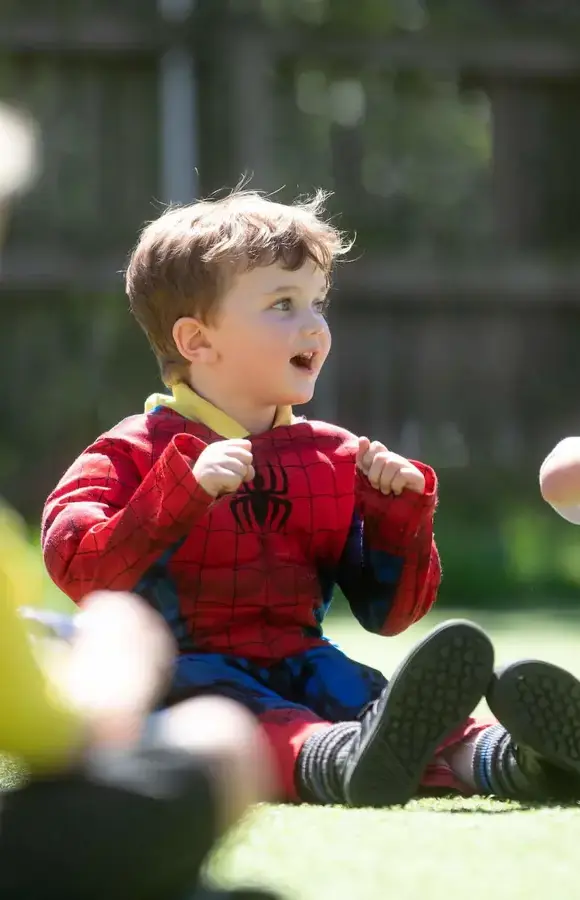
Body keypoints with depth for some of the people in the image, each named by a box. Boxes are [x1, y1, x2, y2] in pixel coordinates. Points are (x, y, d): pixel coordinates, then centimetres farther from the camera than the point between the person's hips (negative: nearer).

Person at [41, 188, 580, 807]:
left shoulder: (334, 460, 18)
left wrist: (400, 512, 1)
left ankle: (509, 758, -59)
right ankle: (350, 761, -72)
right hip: (187, 667, -4)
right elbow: (81, 570, -14)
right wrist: (183, 490, -23)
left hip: (298, 669, 5)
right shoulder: (135, 453, 4)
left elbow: (388, 611, 18)